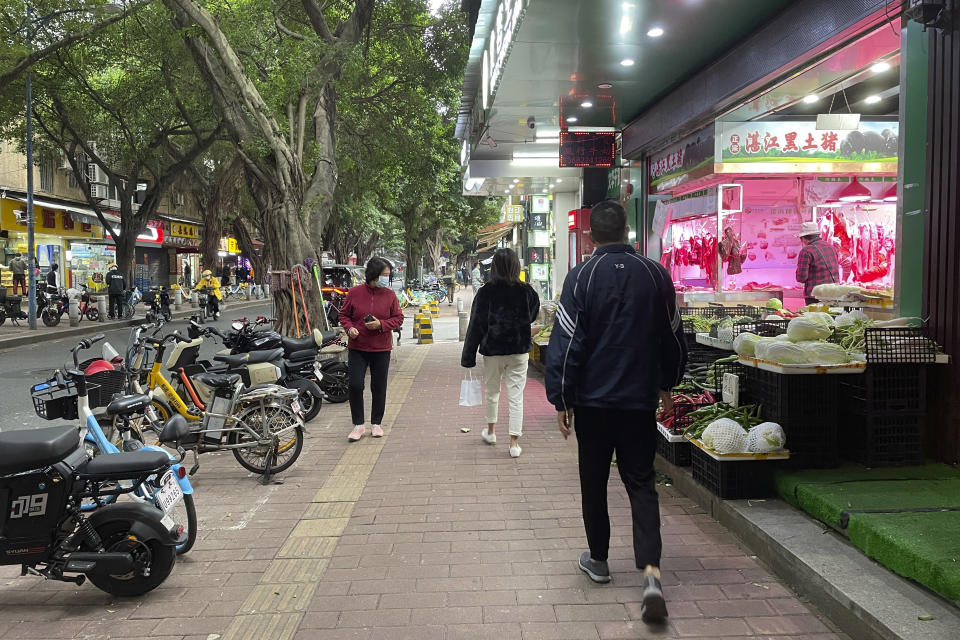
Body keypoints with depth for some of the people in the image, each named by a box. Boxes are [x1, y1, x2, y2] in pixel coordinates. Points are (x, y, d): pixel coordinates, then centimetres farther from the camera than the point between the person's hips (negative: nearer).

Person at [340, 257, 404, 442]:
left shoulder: (390, 295, 0)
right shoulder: (354, 292, -3)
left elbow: (398, 318, 3)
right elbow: (344, 314, 7)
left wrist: (381, 324, -13)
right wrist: (349, 327, -13)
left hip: (381, 349, 1)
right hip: (357, 348, -1)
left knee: (379, 387, 8)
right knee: (355, 385, -7)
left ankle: (376, 423, 24)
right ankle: (358, 425, 8)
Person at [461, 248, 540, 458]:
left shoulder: (486, 292, -10)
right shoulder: (526, 291, -5)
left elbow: (476, 325, -8)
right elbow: (532, 316, 13)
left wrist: (468, 357, -4)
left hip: (493, 351, 0)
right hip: (519, 351, 0)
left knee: (492, 391, 19)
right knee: (516, 395, 3)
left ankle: (490, 431, 36)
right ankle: (514, 442, 2)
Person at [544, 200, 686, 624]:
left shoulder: (581, 277, -10)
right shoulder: (656, 274, 0)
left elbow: (565, 343, -11)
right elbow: (673, 338, 9)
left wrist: (561, 399, -4)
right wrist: (666, 385, 23)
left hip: (593, 400, -2)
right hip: (641, 399, 2)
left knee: (594, 482, 15)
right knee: (641, 483, 7)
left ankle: (598, 559, 29)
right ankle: (650, 571, -7)